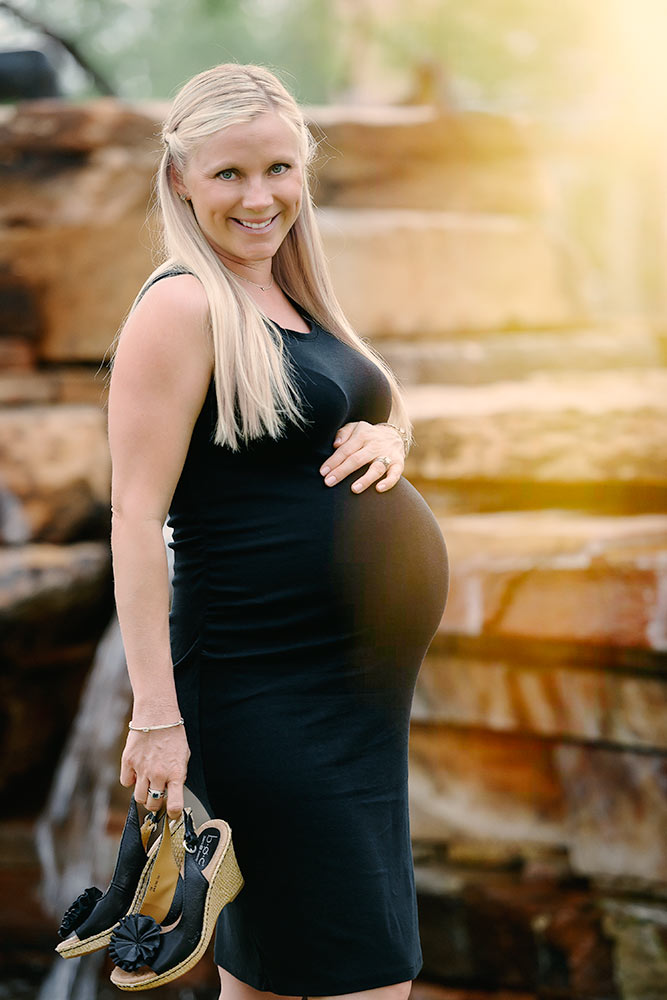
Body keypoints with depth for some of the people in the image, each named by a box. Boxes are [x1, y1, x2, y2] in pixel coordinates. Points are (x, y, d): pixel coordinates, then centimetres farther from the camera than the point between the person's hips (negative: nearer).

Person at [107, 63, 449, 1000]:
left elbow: (383, 394, 28)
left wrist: (386, 438, 2)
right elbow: (136, 515, -16)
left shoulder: (292, 296, 13)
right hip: (261, 691, -9)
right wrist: (157, 713, -21)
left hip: (354, 691, 9)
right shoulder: (180, 306, -12)